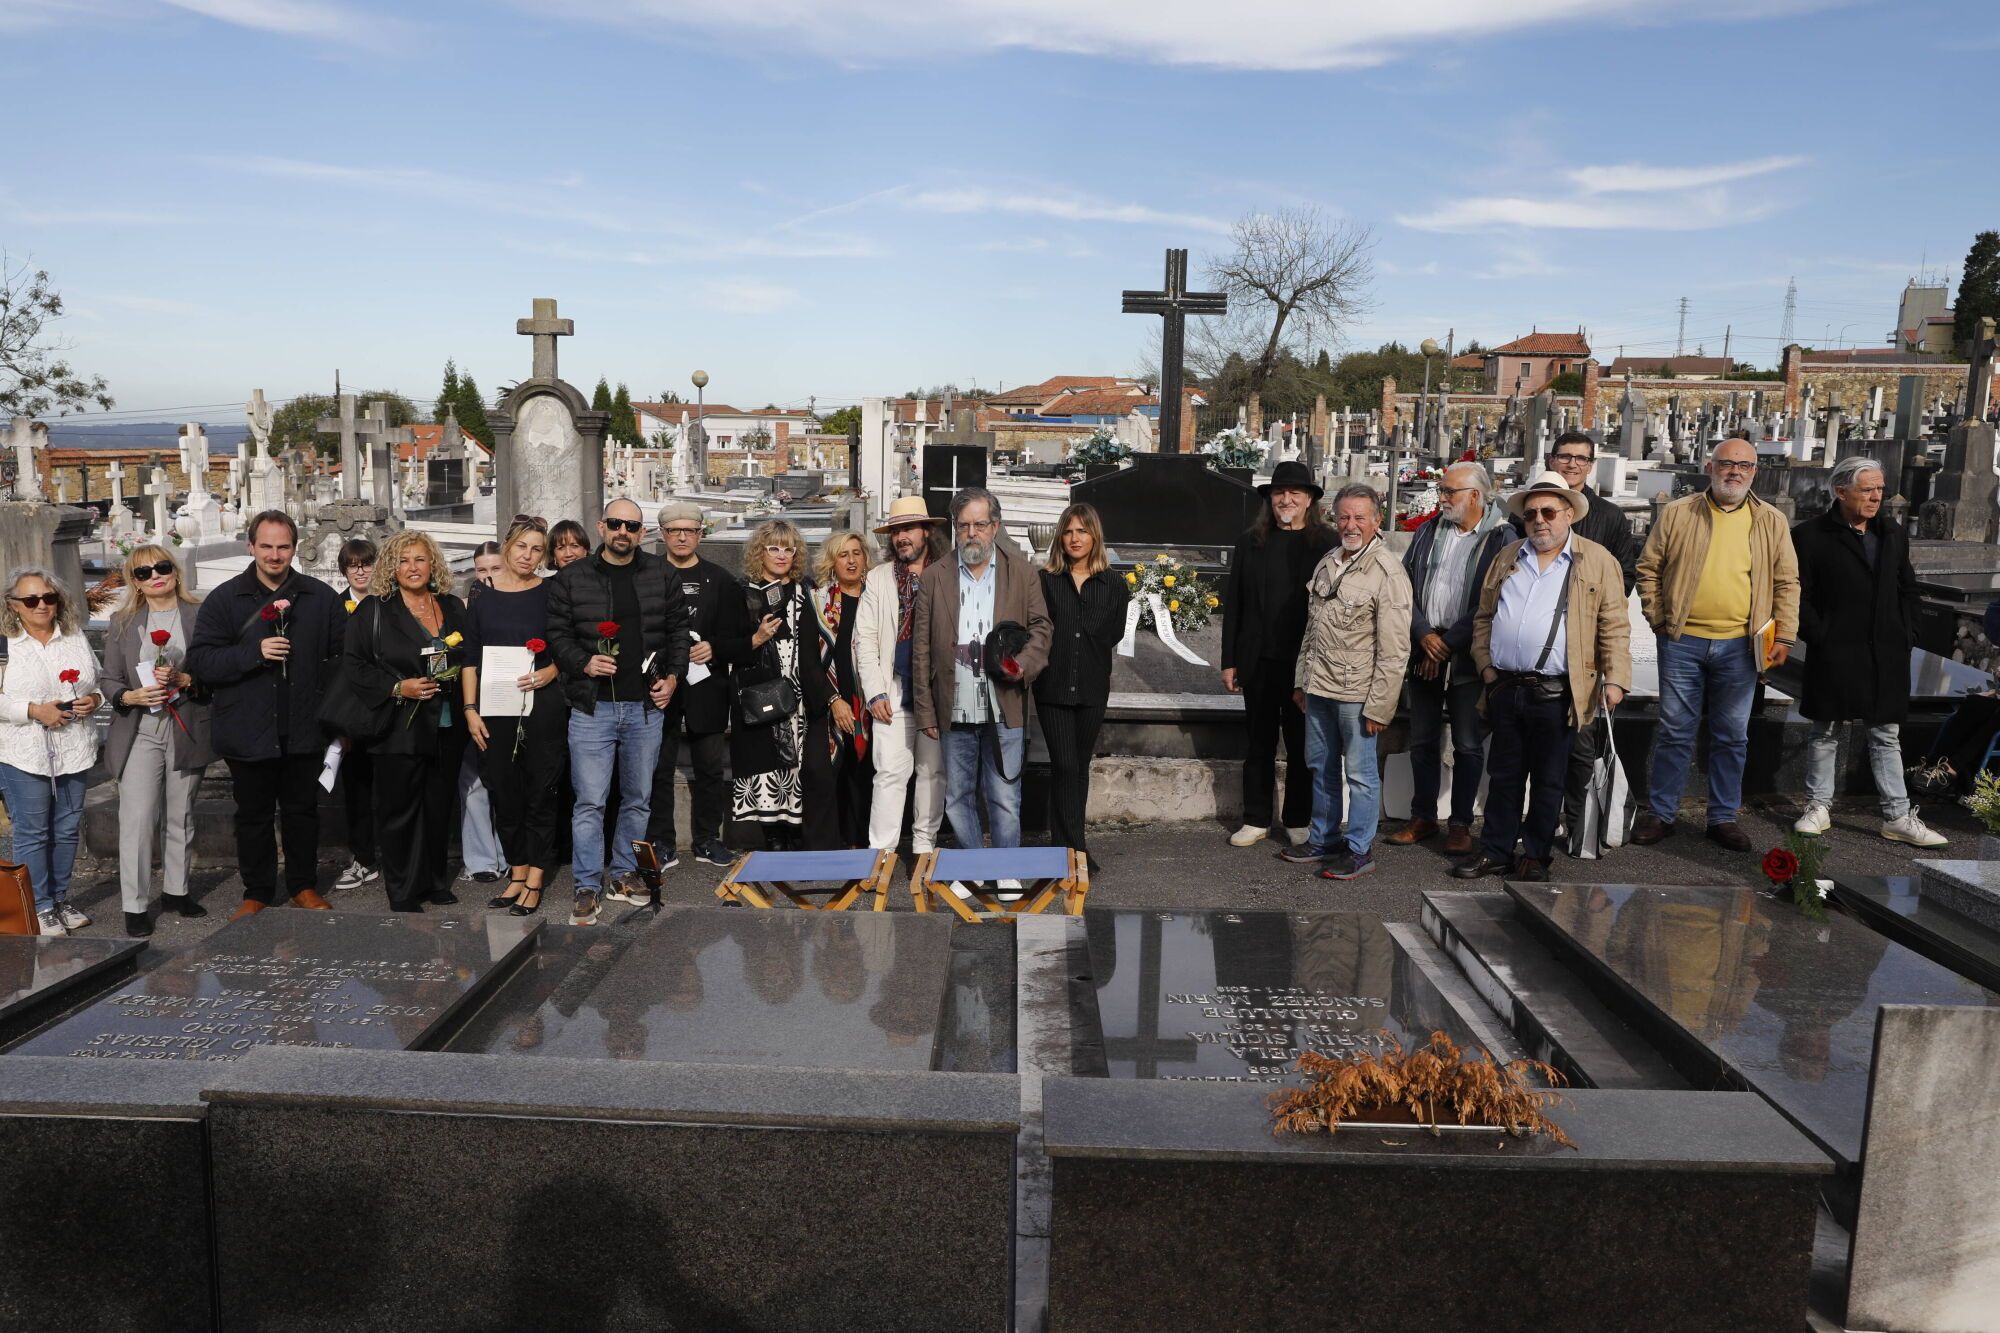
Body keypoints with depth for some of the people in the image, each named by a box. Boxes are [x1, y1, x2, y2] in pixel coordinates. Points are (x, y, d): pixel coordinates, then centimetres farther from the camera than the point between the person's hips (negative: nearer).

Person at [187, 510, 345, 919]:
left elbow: (343, 655, 8)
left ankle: (304, 886, 26)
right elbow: (200, 661, -8)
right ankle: (257, 893, 23)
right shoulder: (224, 599, -1)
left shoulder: (321, 597, 4)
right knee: (253, 815, 10)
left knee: (302, 810, 12)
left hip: (303, 731, 1)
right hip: (249, 732, -1)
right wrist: (255, 653, -21)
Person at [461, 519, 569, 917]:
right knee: (504, 793, 7)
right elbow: (470, 660, 7)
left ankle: (535, 880, 9)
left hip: (543, 705, -2)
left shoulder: (551, 594, 2)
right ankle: (517, 873, 19)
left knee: (540, 792, 2)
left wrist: (549, 673, -14)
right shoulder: (482, 599, 7)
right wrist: (470, 710, 0)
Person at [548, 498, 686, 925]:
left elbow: (678, 628, 12)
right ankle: (588, 887, 5)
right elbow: (556, 633, 2)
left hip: (646, 706, 3)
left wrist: (673, 675, 2)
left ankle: (625, 872, 27)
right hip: (592, 707, -2)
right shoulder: (571, 577, 1)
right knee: (590, 802, -4)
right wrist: (584, 663, -14)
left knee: (638, 798, 12)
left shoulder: (660, 574, 7)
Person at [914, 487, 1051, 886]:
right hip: (955, 714, 2)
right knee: (957, 800, 10)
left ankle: (1006, 877, 15)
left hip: (1005, 712, -1)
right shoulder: (935, 577, 6)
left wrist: (1024, 664, -15)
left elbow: (1040, 628, 7)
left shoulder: (1023, 573, 5)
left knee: (1005, 801, 2)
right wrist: (926, 711, -1)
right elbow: (921, 648, 4)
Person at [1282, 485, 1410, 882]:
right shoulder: (1327, 563, 10)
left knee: (1360, 772, 2)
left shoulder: (1388, 573, -14)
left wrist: (1379, 706, -16)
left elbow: (1394, 651, -15)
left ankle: (1360, 851, 13)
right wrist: (1301, 680, 17)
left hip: (1356, 691, -7)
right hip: (1319, 686, 8)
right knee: (1321, 766, 17)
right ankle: (1324, 840, 31)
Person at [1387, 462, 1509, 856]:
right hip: (1424, 654, 5)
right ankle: (1423, 817, 23)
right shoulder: (1428, 531, 8)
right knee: (1422, 742, 11)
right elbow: (1406, 584, 5)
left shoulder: (1501, 539, -7)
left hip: (1469, 660, -4)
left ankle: (1460, 824, 16)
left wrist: (1448, 643, -13)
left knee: (1468, 746, 4)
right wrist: (1424, 634, -8)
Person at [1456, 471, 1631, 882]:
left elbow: (1614, 626, -3)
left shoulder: (1597, 561, 0)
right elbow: (1484, 618, 16)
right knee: (1503, 775, 11)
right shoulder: (1507, 558, 13)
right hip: (1505, 689, 4)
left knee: (1548, 780, 6)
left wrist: (1615, 679, -11)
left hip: (1555, 694, -4)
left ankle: (1535, 856, 17)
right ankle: (1496, 851, 20)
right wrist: (1485, 664, 5)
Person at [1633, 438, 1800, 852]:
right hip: (1682, 642, -1)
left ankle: (1723, 818, 20)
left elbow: (1787, 582, 6)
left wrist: (1784, 637, -1)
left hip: (1740, 646, 1)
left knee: (1731, 736, 9)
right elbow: (1649, 568, 6)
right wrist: (1657, 618, -1)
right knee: (1674, 731, 5)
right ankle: (1660, 813, 15)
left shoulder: (1772, 522, 5)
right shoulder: (1677, 514, 1)